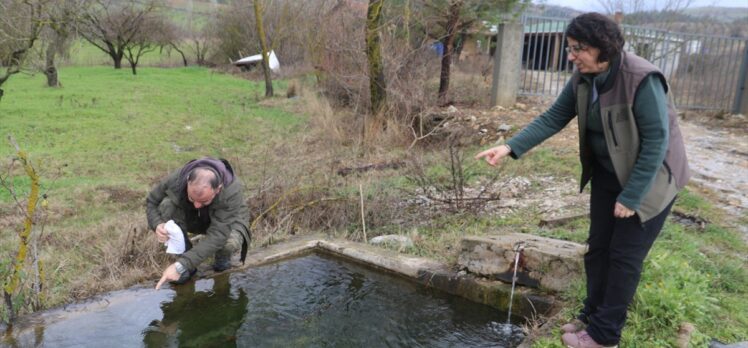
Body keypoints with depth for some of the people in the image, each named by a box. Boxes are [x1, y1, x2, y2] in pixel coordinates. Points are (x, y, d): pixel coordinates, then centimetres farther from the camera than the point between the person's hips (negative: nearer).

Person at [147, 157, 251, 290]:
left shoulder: (232, 192, -40)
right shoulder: (176, 180, -31)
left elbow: (217, 236, -42)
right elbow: (151, 201, -11)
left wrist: (181, 266, -47)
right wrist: (157, 224, -33)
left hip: (226, 222, -3)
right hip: (191, 218, 3)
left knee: (231, 243, -38)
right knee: (166, 206, -27)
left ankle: (222, 256, 2)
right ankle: (185, 258, -9)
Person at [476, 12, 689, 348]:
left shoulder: (643, 80, -29)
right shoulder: (582, 78, -8)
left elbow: (656, 142, -26)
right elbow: (553, 118, -4)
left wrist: (630, 196, -23)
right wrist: (510, 147, -16)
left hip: (650, 178, -7)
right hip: (608, 174, 7)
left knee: (624, 256, 2)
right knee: (598, 247, 13)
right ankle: (593, 315, 31)